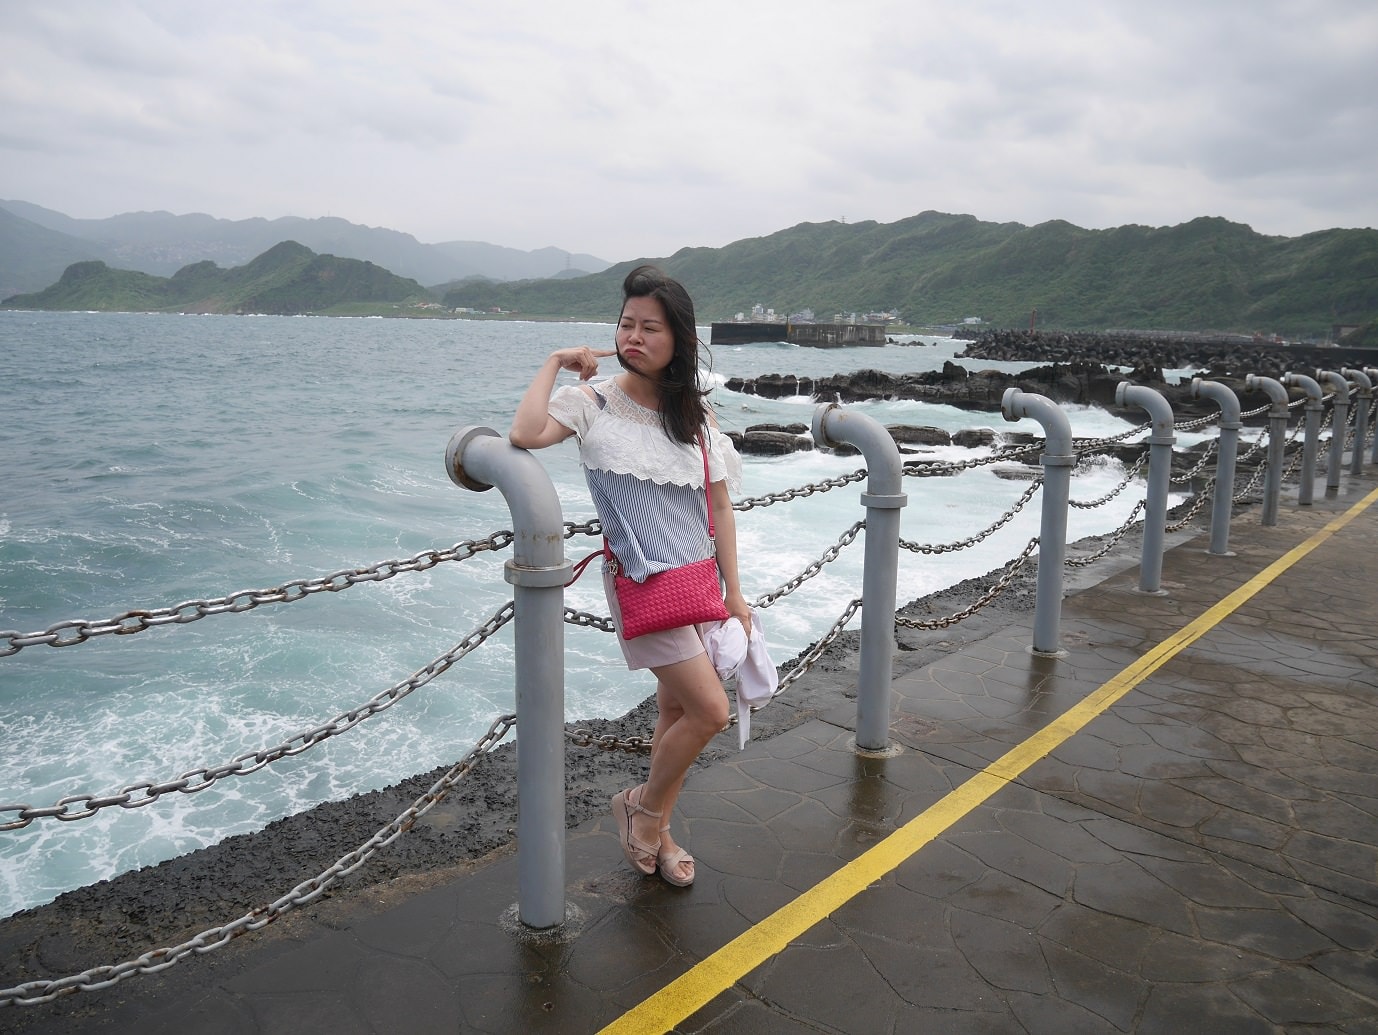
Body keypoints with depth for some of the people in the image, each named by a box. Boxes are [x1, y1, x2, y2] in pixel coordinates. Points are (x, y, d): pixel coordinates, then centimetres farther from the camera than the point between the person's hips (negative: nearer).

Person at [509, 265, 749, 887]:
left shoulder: (695, 413, 6)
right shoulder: (593, 402, -8)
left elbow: (719, 506, 7)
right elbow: (525, 434, -29)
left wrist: (733, 593, 5)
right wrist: (556, 362, -16)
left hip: (697, 577, 6)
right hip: (642, 580, -5)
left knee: (676, 707, 12)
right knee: (709, 708, -11)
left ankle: (656, 832, 31)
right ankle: (643, 806, 16)